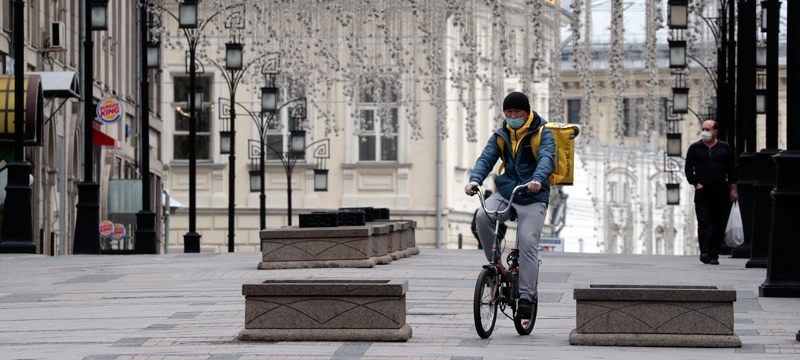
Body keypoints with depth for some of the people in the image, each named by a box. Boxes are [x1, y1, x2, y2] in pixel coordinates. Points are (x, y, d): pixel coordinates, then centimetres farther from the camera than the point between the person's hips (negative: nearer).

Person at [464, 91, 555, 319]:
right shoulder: (500, 136, 9)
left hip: (533, 198, -3)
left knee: (528, 244, -15)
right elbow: (486, 159, -3)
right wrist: (475, 179, -25)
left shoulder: (543, 134, -3)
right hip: (505, 193, 3)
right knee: (483, 217, -26)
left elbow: (546, 158, -20)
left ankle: (526, 297, -12)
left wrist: (538, 180, -42)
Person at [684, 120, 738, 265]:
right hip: (702, 193, -1)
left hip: (722, 193, 1)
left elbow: (732, 170, 9)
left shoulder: (725, 148, 8)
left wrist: (733, 189, 4)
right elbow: (688, 169, 7)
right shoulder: (694, 148, 6)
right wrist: (696, 183, -5)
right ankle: (705, 252, -19)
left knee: (719, 225, 3)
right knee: (704, 223, -13)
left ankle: (714, 255, 9)